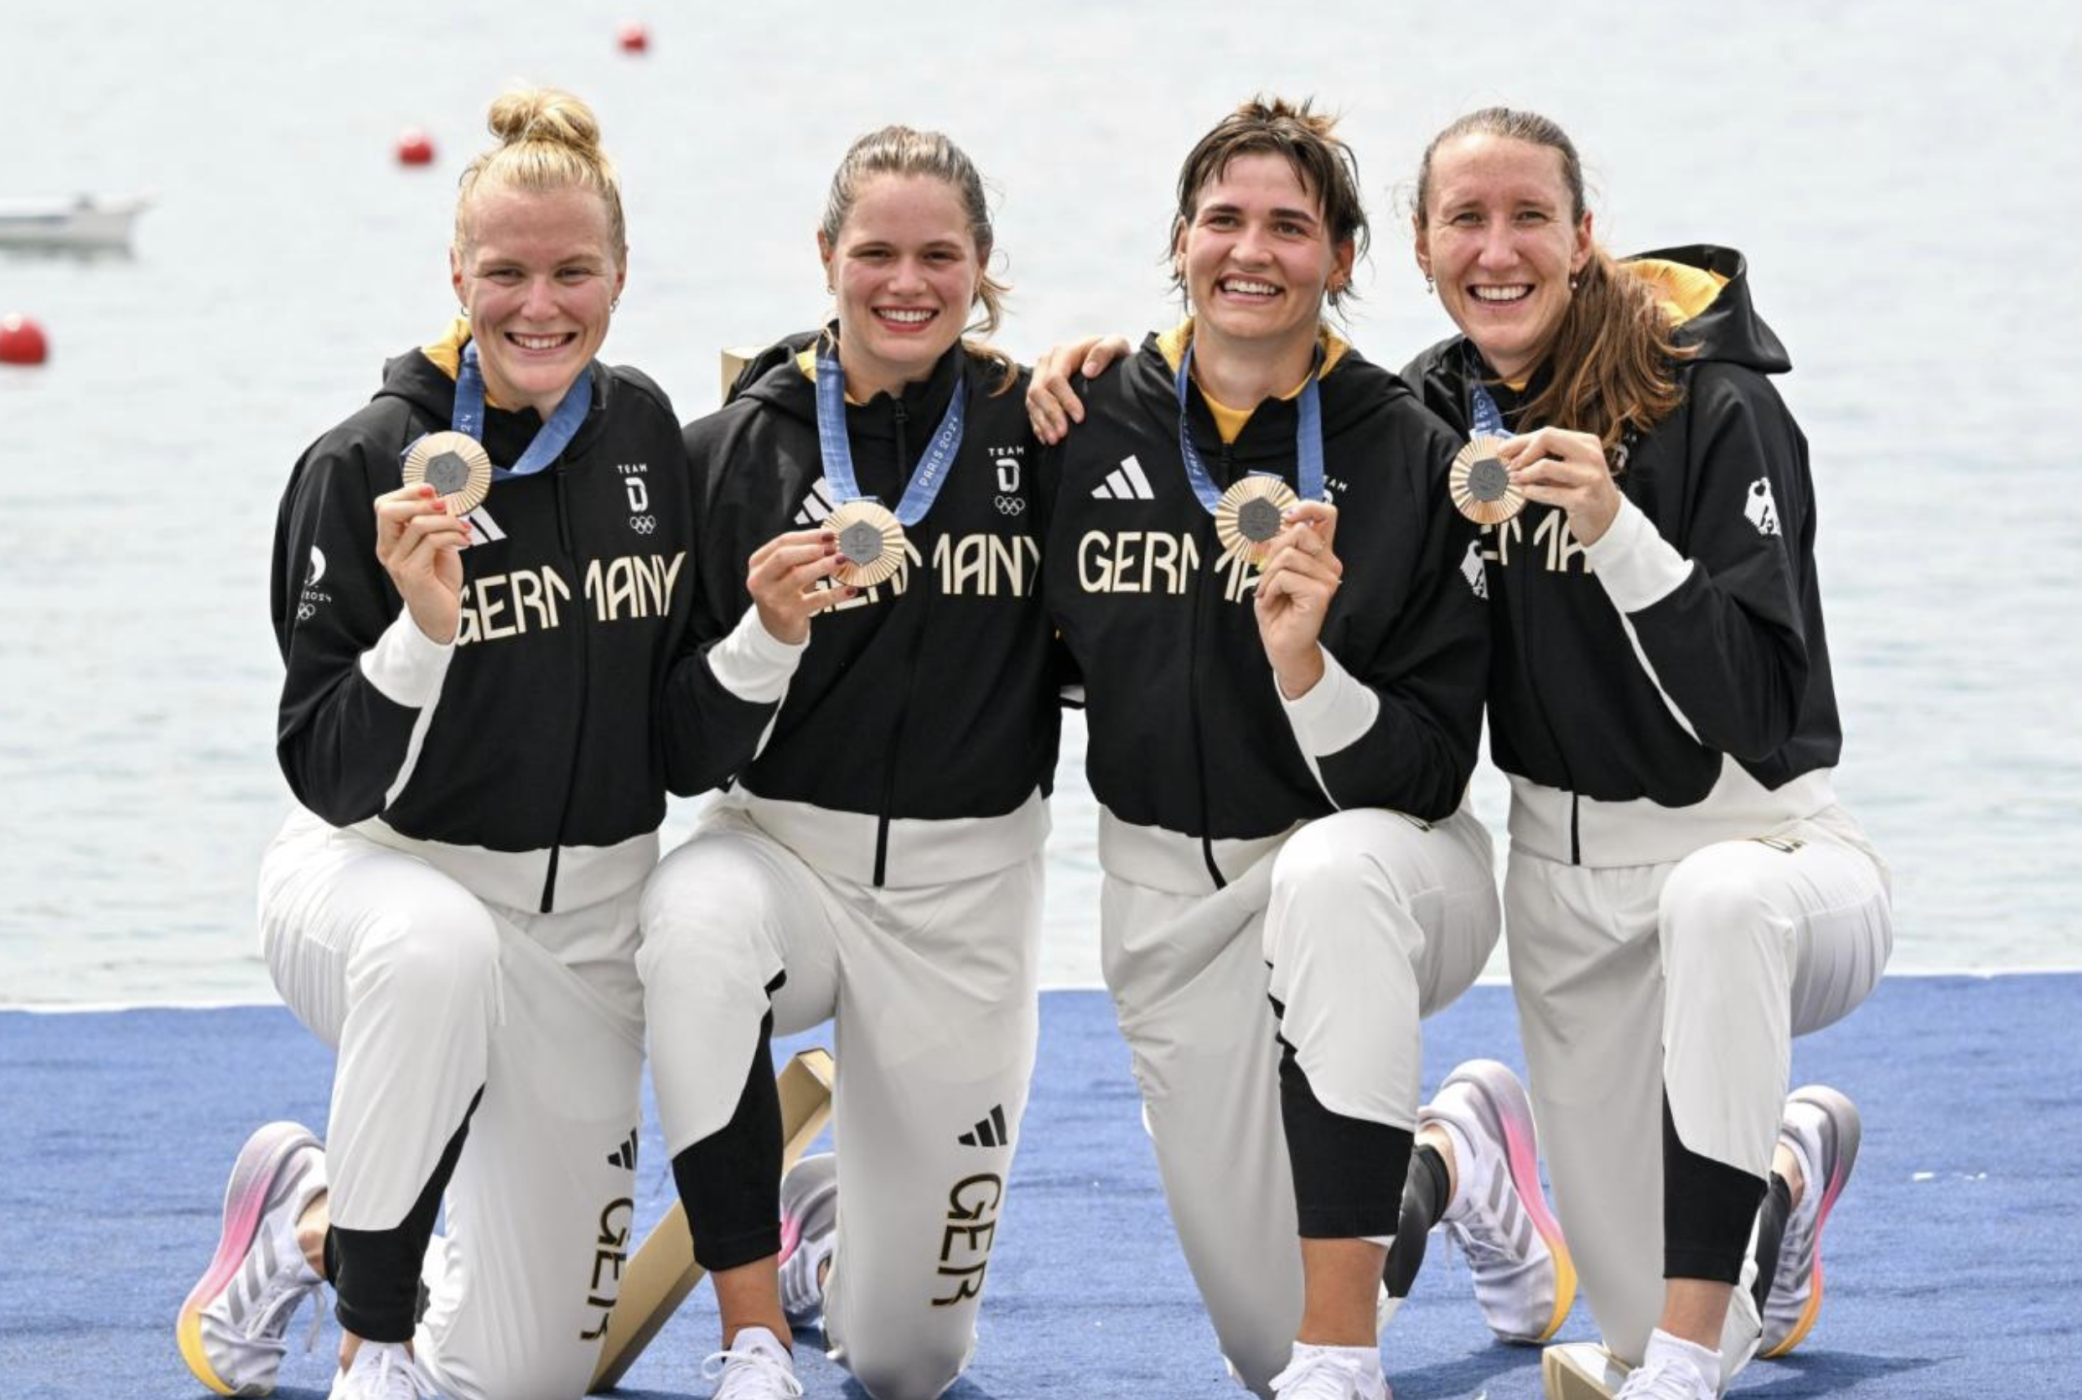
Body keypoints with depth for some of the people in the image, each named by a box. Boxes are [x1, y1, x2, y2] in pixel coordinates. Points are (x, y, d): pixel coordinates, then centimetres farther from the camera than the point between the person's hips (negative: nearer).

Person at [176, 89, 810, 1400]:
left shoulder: (649, 437, -2)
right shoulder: (367, 465, -15)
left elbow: (689, 750, 3)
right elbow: (334, 777, -17)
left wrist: (769, 633, -15)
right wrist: (422, 630, -33)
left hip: (587, 919, 5)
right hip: (380, 875, -4)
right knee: (439, 951, -44)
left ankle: (317, 1220, 34)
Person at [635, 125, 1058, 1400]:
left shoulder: (1033, 428, -3)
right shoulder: (745, 445, -5)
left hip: (970, 885, 1)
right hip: (786, 849, -1)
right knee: (696, 921, -40)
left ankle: (829, 1229, 43)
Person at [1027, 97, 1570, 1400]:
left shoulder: (1412, 460, -12)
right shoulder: (1093, 427, -4)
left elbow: (1426, 775, -15)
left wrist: (1307, 669, -32)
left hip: (1381, 863, -4)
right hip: (1173, 893, 4)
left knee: (1331, 876, -44)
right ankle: (1448, 1157, 41)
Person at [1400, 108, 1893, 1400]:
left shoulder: (1715, 408, -15)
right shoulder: (1433, 409, 2)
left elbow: (1760, 710, -21)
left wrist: (1617, 530, -32)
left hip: (1759, 844, -5)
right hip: (1567, 880, 5)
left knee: (1721, 901, -45)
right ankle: (1789, 1158, 43)